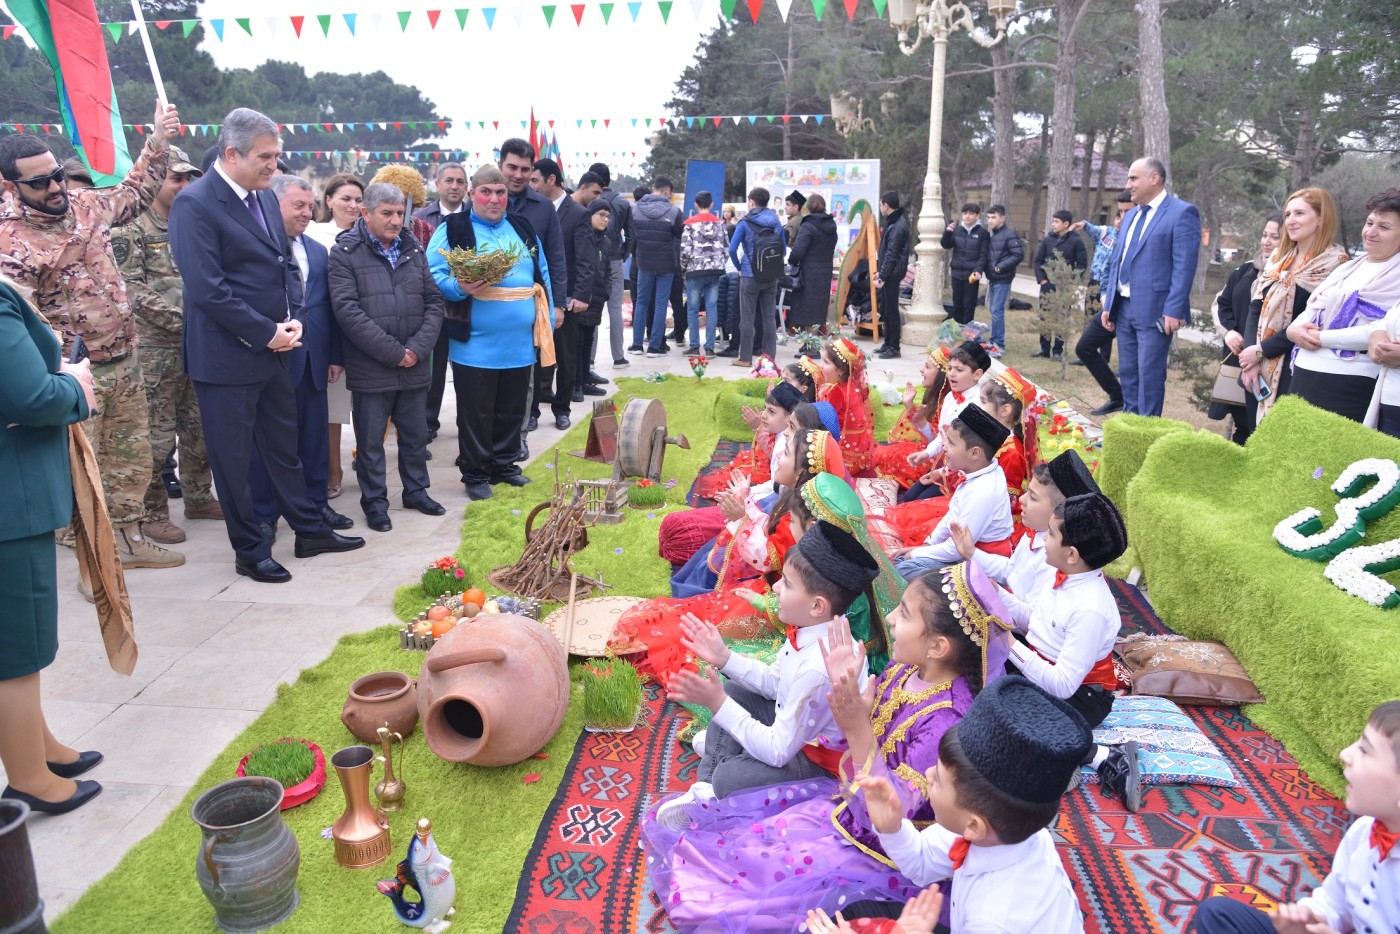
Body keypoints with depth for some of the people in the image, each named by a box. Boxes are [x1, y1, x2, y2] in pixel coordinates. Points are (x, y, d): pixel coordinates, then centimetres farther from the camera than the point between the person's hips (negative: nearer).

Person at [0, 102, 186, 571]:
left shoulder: (84, 203, 6)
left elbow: (134, 192, 24)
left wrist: (159, 140, 16)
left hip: (125, 361, 6)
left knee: (133, 458, 15)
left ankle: (128, 538, 30)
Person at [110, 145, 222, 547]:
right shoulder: (130, 229, -7)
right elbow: (130, 290, -14)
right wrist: (180, 316, -20)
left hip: (196, 345, 6)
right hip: (155, 348, -6)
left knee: (198, 428, 14)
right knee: (157, 435, -1)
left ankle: (198, 497, 27)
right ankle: (153, 513, 10)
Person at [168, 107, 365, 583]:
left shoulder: (265, 197, 9)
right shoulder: (195, 204, -15)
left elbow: (287, 263, 15)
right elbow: (207, 289, -21)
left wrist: (293, 320, -1)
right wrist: (267, 333, -17)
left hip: (273, 349, 8)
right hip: (226, 358, -7)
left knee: (284, 447, 18)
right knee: (233, 459, 7)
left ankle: (310, 530, 30)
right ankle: (250, 552, 20)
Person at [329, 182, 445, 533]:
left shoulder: (413, 249, 9)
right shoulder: (345, 253, -5)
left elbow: (434, 302, 6)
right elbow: (347, 310, -14)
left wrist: (418, 348, -8)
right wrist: (394, 352, -16)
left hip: (414, 368, 4)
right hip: (371, 369, -4)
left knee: (416, 435, 16)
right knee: (371, 441, 6)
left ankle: (416, 490, 33)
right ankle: (374, 501, 20)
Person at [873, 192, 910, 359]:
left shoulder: (897, 226, -16)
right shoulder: (892, 222, 15)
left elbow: (891, 254, -21)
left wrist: (882, 277, -22)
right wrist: (879, 271, 17)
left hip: (892, 274, -10)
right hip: (888, 273, 10)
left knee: (891, 310, -5)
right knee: (885, 309, 14)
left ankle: (894, 347, 0)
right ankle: (888, 344, 22)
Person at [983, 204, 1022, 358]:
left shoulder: (1009, 234, -11)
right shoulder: (990, 233, 10)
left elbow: (1019, 255, -16)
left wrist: (1001, 267, -18)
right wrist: (987, 269, 3)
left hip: (1003, 279, -8)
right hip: (992, 277, 8)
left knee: (997, 310, -9)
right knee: (994, 310, 12)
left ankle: (999, 345, -4)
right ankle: (995, 342, 21)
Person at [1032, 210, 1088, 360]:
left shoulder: (1076, 241, -4)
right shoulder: (1048, 239, 6)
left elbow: (1082, 264, -3)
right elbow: (1038, 261, 8)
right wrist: (1042, 280, -3)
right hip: (1047, 285, 4)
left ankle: (1058, 351, 8)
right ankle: (1044, 348, 16)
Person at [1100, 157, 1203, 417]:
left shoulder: (1182, 212, -7)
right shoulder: (1130, 216, 17)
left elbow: (1184, 266, -14)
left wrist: (1173, 310, -19)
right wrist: (1108, 304, 12)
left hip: (1154, 310, -7)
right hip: (1124, 308, 8)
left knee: (1149, 375, -3)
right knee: (1127, 373, 13)